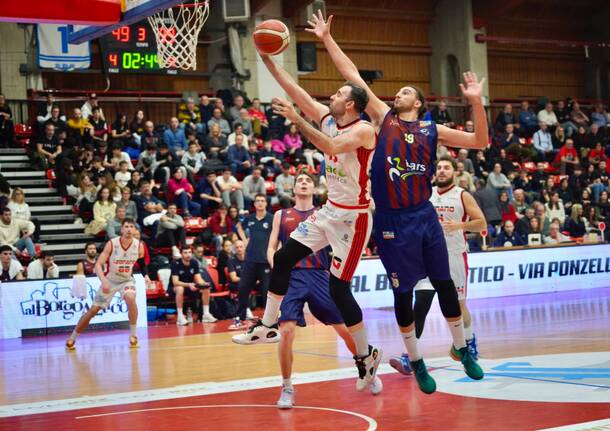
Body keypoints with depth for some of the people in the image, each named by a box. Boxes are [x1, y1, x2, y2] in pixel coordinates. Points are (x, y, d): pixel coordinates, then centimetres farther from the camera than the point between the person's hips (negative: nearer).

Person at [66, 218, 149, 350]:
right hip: (110, 280, -1)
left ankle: (133, 335, -16)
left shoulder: (139, 245, -14)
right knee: (93, 310, 2)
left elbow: (142, 263, 5)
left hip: (127, 280, 1)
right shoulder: (111, 244, -22)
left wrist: (146, 275, -14)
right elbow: (98, 264, -23)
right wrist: (103, 280, -39)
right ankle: (72, 338, 19)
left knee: (130, 298, -32)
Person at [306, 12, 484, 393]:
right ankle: (416, 362, 19)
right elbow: (352, 74, 2)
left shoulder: (432, 130, 5)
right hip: (392, 220, -1)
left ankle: (462, 349, 25)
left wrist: (477, 103, -12)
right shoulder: (383, 117, 4)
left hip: (424, 215, 1)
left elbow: (480, 143, 1)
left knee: (445, 283, 8)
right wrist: (327, 39, 2)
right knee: (403, 292, 5)